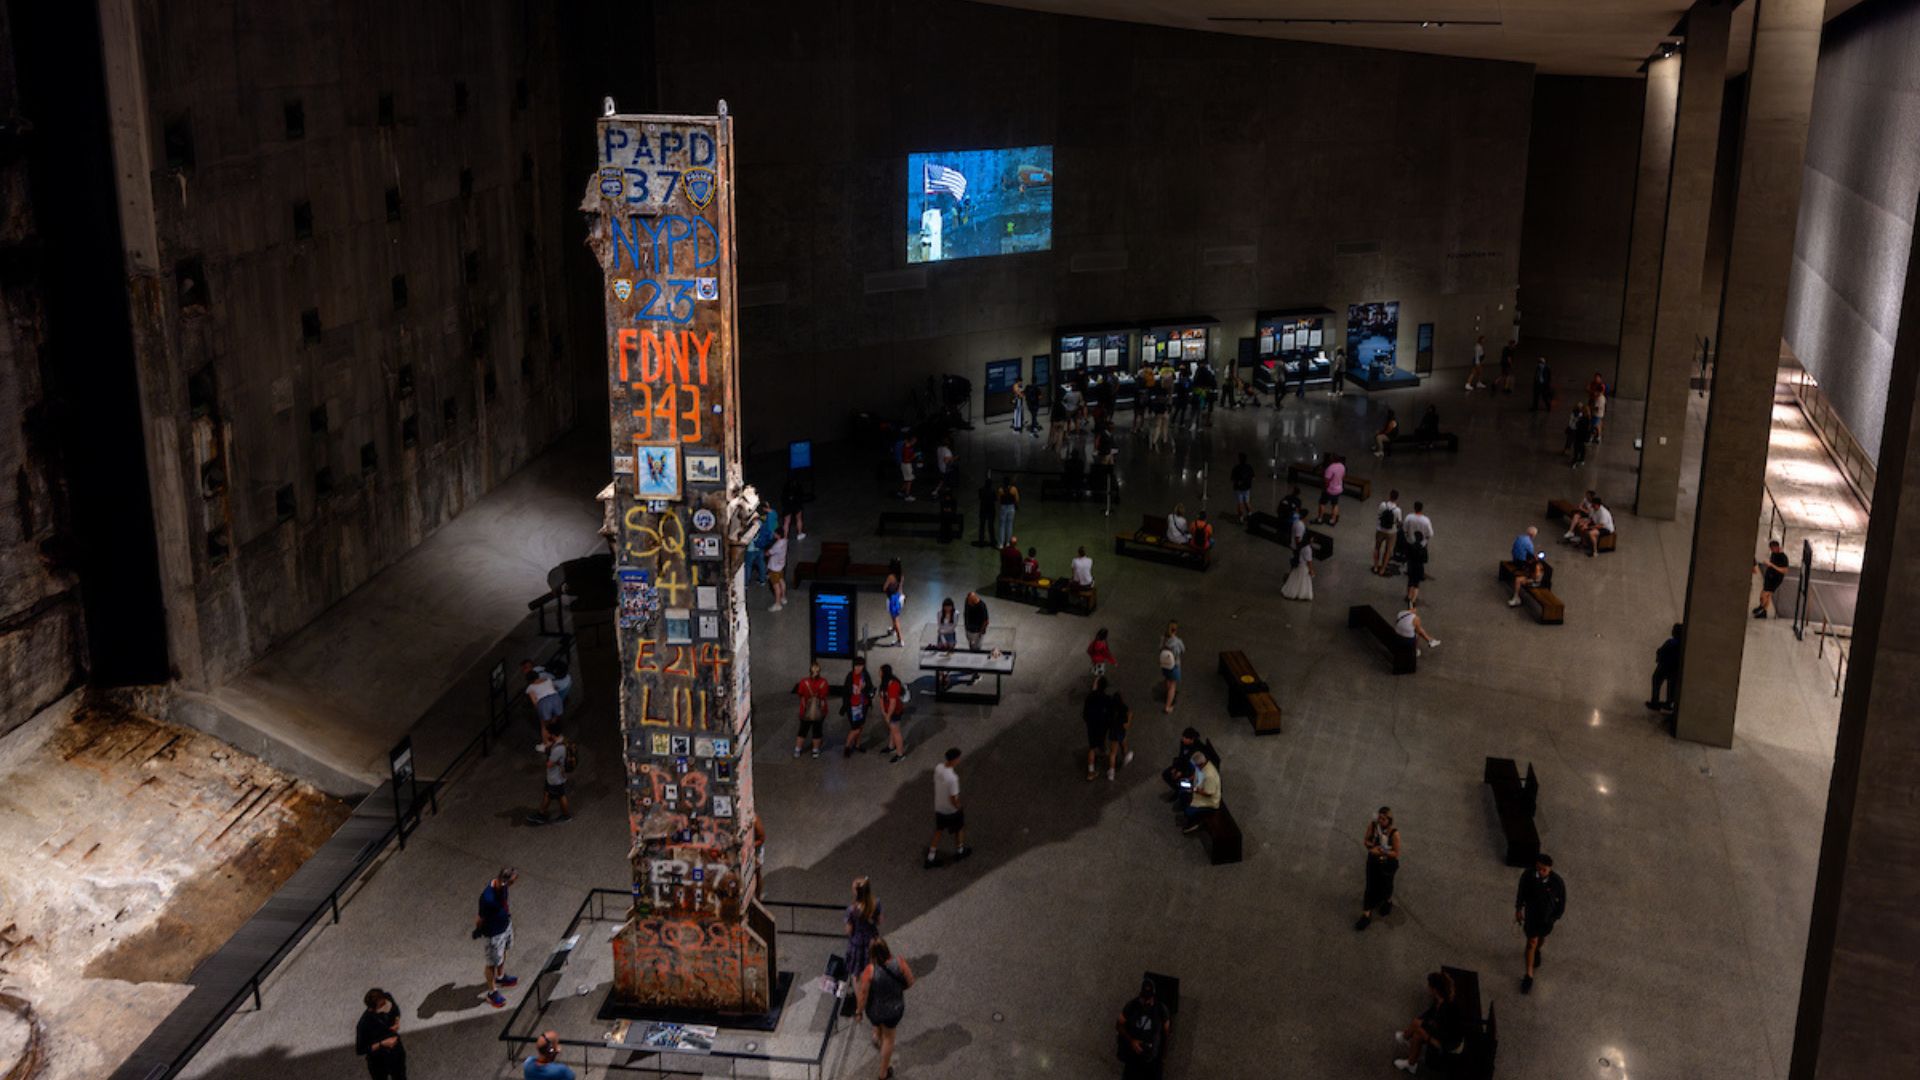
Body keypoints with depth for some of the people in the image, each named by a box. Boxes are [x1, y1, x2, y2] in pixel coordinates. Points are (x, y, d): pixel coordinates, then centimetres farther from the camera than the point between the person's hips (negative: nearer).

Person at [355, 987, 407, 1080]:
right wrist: (382, 1044, -31)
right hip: (378, 1062, -5)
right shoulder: (364, 1024, -37)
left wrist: (397, 1021, -17)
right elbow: (360, 1050, -23)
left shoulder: (388, 998, -23)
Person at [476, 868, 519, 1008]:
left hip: (506, 924, 8)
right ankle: (492, 992, 38)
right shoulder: (488, 899, -42)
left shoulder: (500, 884, -18)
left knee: (503, 952, 31)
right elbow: (480, 919, -24)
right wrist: (479, 932, -6)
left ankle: (501, 977, 58)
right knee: (493, 963, 15)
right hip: (494, 933, -8)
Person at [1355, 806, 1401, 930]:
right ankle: (1366, 914, 15)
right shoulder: (1372, 825, -19)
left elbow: (1396, 853, -21)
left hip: (1388, 864, -2)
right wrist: (1372, 846, -25)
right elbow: (1366, 840, -4)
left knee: (1385, 885, 21)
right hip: (1373, 861, 2)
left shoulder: (1394, 833, -30)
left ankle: (1388, 901, 54)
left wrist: (1381, 852, -31)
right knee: (1371, 886, 5)